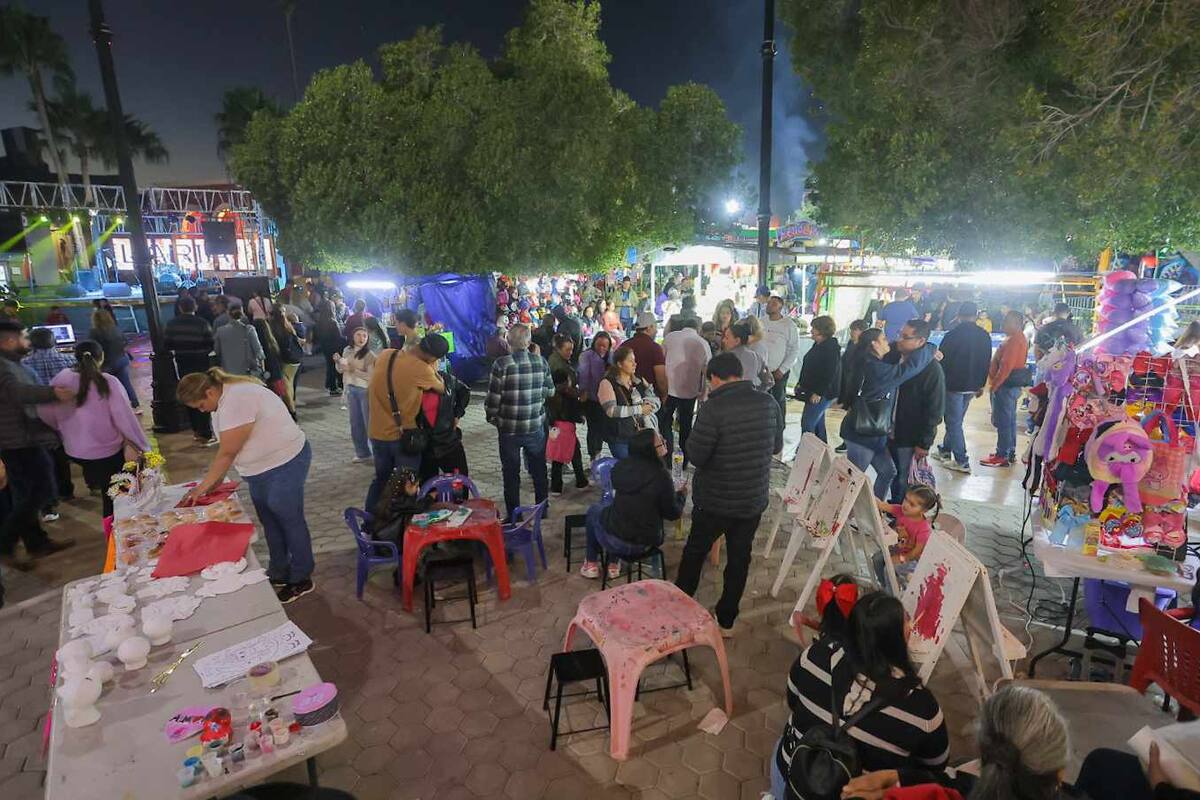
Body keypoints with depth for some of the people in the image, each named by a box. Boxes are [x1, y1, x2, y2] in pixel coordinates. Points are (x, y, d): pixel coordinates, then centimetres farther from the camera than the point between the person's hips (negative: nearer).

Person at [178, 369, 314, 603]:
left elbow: (227, 453, -21)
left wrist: (203, 487, -11)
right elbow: (227, 450, 9)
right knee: (270, 523, 17)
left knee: (289, 521, 3)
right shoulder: (223, 398, 7)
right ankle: (278, 575, 32)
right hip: (261, 469, 10)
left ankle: (301, 580, 17)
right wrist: (216, 482, 5)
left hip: (284, 465, -10)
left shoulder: (236, 402, -25)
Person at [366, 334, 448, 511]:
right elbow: (442, 389, -5)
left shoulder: (384, 355, -2)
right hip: (403, 435, -6)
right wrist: (433, 368, 7)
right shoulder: (421, 369, -22)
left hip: (377, 432, 6)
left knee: (380, 479, 22)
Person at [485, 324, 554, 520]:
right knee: (539, 470, 20)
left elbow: (493, 397, -13)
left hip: (509, 428, -3)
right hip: (536, 427, 3)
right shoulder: (541, 362, -5)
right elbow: (550, 391, 5)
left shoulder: (502, 364, -16)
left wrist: (492, 417, 5)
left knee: (511, 474, 11)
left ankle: (513, 516, 20)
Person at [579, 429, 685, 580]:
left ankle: (591, 563, 34)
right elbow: (673, 513, -9)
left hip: (614, 537, 0)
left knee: (593, 509, 29)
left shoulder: (621, 465, -10)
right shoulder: (662, 475, -20)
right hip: (646, 543, 0)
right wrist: (681, 494, 10)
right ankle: (613, 565, 36)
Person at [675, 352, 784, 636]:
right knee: (739, 559, 18)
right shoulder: (769, 403, -5)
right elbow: (777, 447, 8)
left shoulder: (714, 408, -23)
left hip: (715, 500, -4)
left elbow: (695, 456, -19)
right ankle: (726, 621, 31)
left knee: (695, 552, 18)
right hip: (754, 499, 4)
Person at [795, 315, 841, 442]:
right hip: (813, 391, 10)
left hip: (822, 394, -10)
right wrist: (801, 383, 18)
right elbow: (808, 366, 19)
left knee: (807, 423, -10)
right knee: (818, 422, 18)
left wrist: (819, 393, -24)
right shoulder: (818, 345, 11)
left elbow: (830, 374, -24)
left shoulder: (832, 349, -19)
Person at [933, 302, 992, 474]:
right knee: (956, 420, 20)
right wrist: (981, 385, 20)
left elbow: (941, 361, -10)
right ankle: (945, 450, 32)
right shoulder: (984, 336, 3)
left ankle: (962, 461, 1)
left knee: (954, 422, 1)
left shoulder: (952, 335, -14)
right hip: (972, 386, 6)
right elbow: (987, 362, 10)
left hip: (953, 384, -6)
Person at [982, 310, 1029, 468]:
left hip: (1006, 384, -11)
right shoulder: (1019, 338, 15)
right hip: (1013, 384, 11)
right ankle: (1010, 453, 24)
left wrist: (994, 385, -18)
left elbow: (1006, 366, -23)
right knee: (1010, 419, 16)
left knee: (1003, 421, -5)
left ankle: (1002, 456, 0)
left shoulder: (1013, 340, -18)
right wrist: (995, 382, 18)